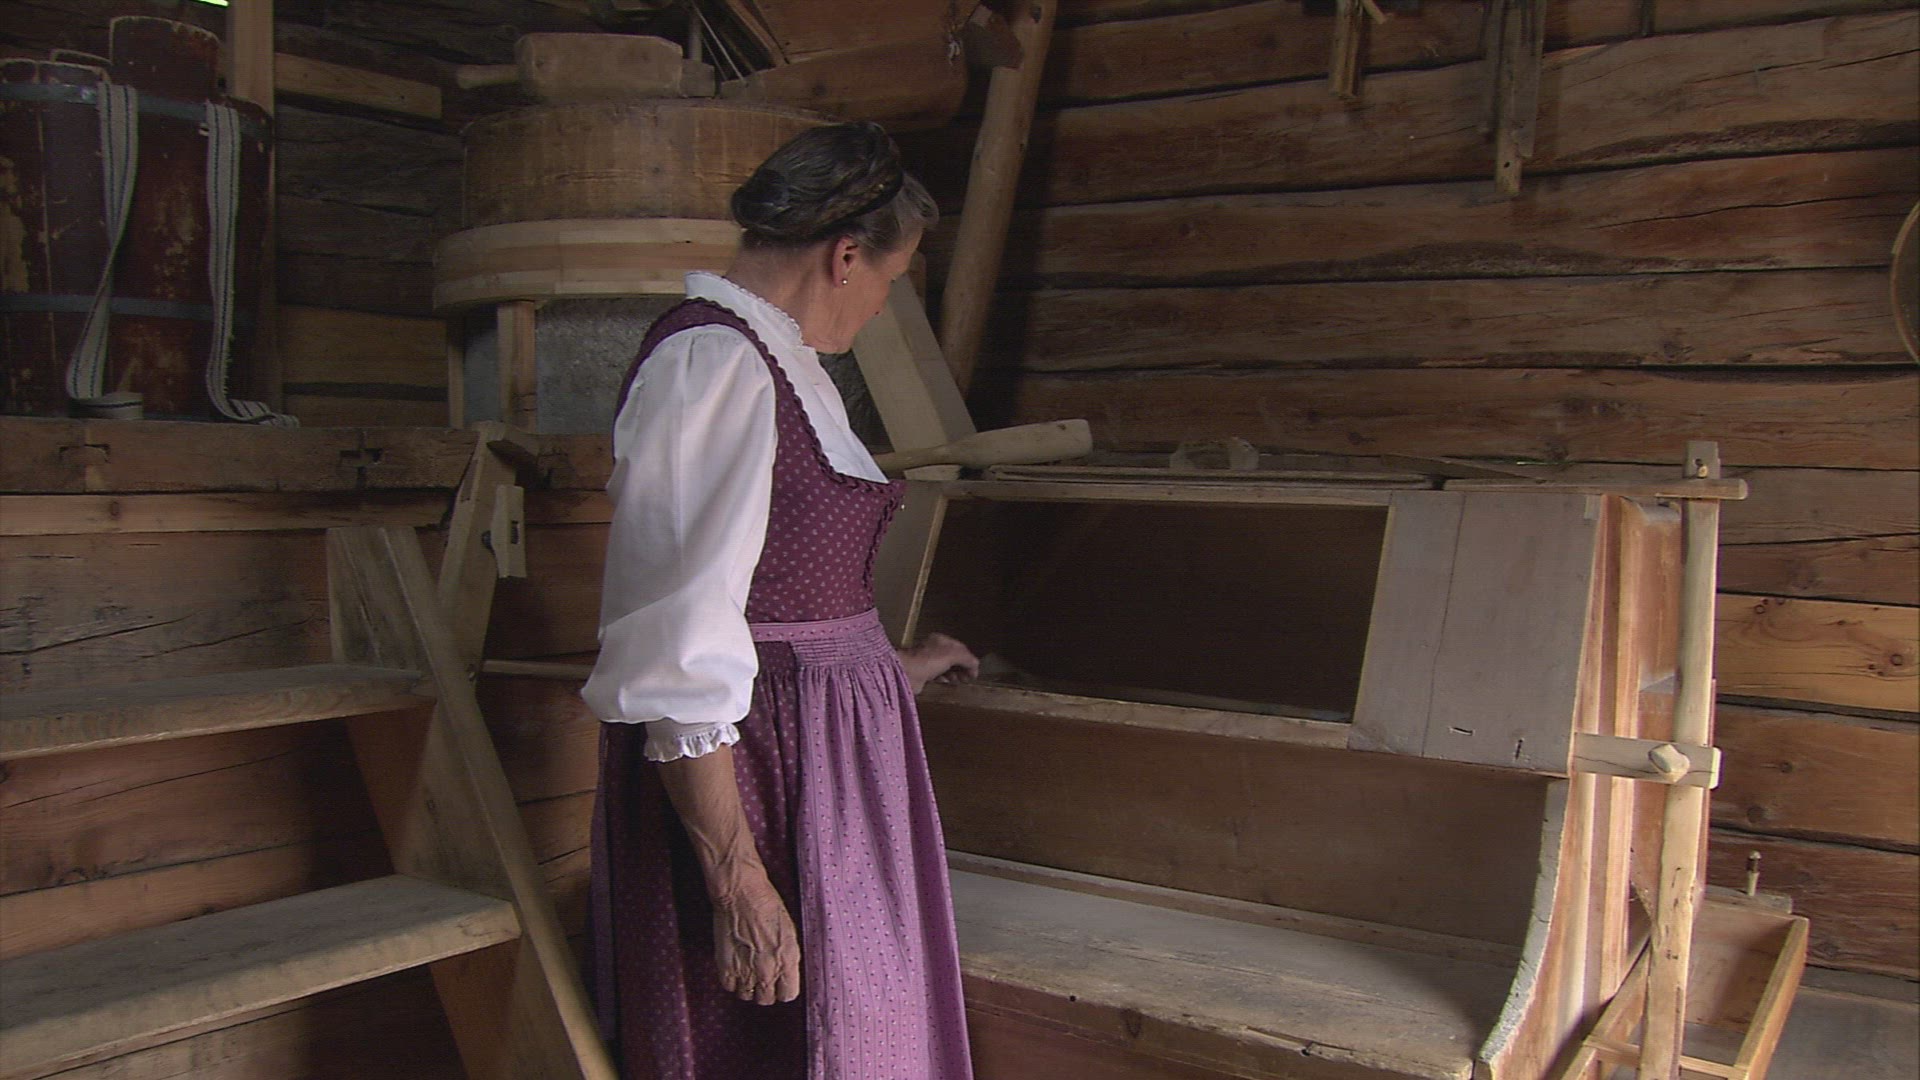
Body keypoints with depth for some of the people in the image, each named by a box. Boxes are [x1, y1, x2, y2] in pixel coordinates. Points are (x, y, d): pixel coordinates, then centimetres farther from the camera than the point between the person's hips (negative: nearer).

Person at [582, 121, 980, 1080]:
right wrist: (739, 882, -22)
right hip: (742, 782, -10)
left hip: (825, 764, 10)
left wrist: (894, 666, 37)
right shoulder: (711, 365, -18)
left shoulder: (776, 361, 14)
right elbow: (680, 659, -23)